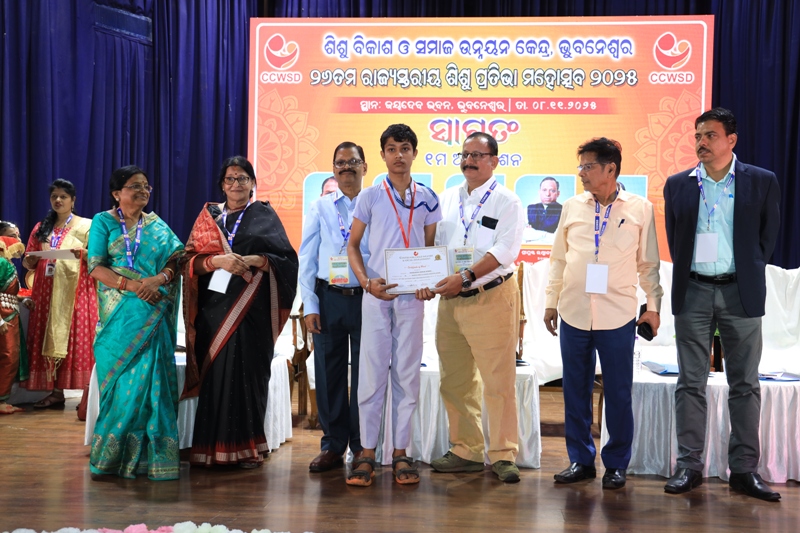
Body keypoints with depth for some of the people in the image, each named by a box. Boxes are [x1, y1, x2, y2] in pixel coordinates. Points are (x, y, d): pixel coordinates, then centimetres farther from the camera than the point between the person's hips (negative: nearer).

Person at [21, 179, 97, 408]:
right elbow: (29, 264, 15)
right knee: (48, 339, 1)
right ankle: (56, 392, 6)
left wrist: (84, 253, -22)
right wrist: (30, 259, -8)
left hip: (76, 290, -4)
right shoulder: (41, 228, 15)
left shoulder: (86, 225, 3)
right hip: (47, 291, 4)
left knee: (78, 339, -9)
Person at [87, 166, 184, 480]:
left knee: (148, 377, -6)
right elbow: (96, 267, -3)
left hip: (153, 312, 1)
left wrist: (158, 279, -17)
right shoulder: (103, 222, 7)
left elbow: (176, 260, 4)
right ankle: (113, 454, 9)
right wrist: (131, 284, -17)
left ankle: (145, 454, 0)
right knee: (121, 379, -2)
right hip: (119, 312, -1)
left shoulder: (157, 226, 14)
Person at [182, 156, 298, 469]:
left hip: (252, 310, -2)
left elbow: (286, 259, 1)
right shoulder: (208, 216, 14)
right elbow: (191, 261, 4)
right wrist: (218, 261, -14)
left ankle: (247, 447, 4)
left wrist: (255, 260, -16)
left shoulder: (264, 216, 9)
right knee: (215, 372, -2)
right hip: (214, 305, 2)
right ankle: (213, 447, 6)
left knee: (247, 373, -5)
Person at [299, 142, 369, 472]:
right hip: (329, 297, 2)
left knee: (364, 373, 4)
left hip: (367, 297, -1)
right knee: (328, 374, 6)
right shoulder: (320, 208, 10)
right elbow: (306, 259, 8)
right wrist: (310, 306, 0)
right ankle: (332, 446, 17)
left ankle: (362, 446, 17)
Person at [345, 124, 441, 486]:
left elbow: (432, 248, 12)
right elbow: (353, 245, 5)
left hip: (411, 296, 2)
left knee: (407, 372, 5)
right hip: (376, 294, -1)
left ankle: (400, 453, 13)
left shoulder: (427, 198, 7)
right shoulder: (370, 196, 3)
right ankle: (367, 453, 7)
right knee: (372, 370, -1)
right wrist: (366, 281, -11)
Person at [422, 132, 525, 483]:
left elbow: (504, 250, -14)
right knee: (455, 382, 9)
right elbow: (433, 245, 16)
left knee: (498, 382, -3)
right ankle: (466, 452, 20)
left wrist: (465, 277, -23)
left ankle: (503, 456, 6)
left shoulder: (506, 201, -2)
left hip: (492, 299, -5)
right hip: (450, 300, 6)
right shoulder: (447, 199, 15)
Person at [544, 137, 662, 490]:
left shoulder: (640, 209, 1)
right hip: (574, 314, 3)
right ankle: (581, 460, 22)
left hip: (618, 317, -2)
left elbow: (648, 263, 4)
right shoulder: (572, 207, 7)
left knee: (618, 394, 5)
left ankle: (616, 464, 19)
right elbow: (558, 258, 11)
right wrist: (551, 301, 8)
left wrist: (653, 305, 1)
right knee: (575, 391, 9)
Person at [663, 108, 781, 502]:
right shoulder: (678, 185, 5)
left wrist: (749, 274, 4)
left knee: (745, 383, 4)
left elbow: (768, 235, 7)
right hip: (693, 292, 1)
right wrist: (686, 272, 7)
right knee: (690, 382, 3)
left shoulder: (761, 182, 1)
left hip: (741, 292, -1)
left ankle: (744, 469, 12)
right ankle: (689, 466, 9)